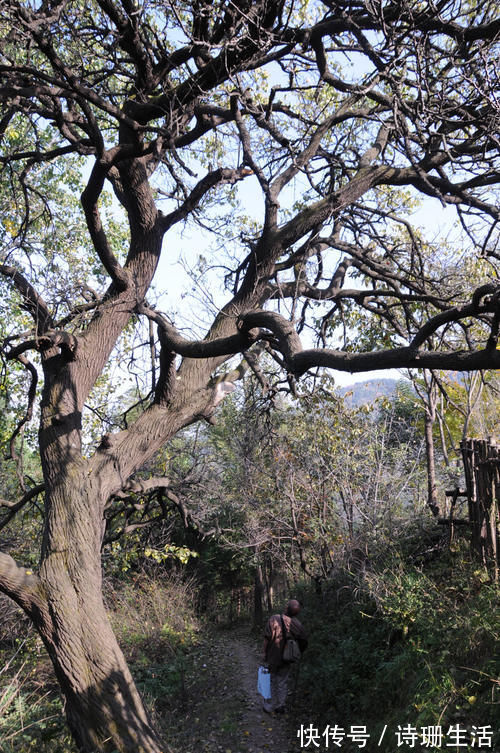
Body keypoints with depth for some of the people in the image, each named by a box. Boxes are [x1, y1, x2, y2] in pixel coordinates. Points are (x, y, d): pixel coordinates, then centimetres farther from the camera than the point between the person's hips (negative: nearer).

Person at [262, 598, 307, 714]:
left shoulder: (274, 619, -20)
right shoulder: (297, 624, -8)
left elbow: (267, 638, -17)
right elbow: (304, 642, 3)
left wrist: (264, 653, -6)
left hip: (272, 658, -3)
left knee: (271, 682, 13)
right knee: (283, 683, 17)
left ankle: (269, 707, 21)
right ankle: (280, 707, 24)